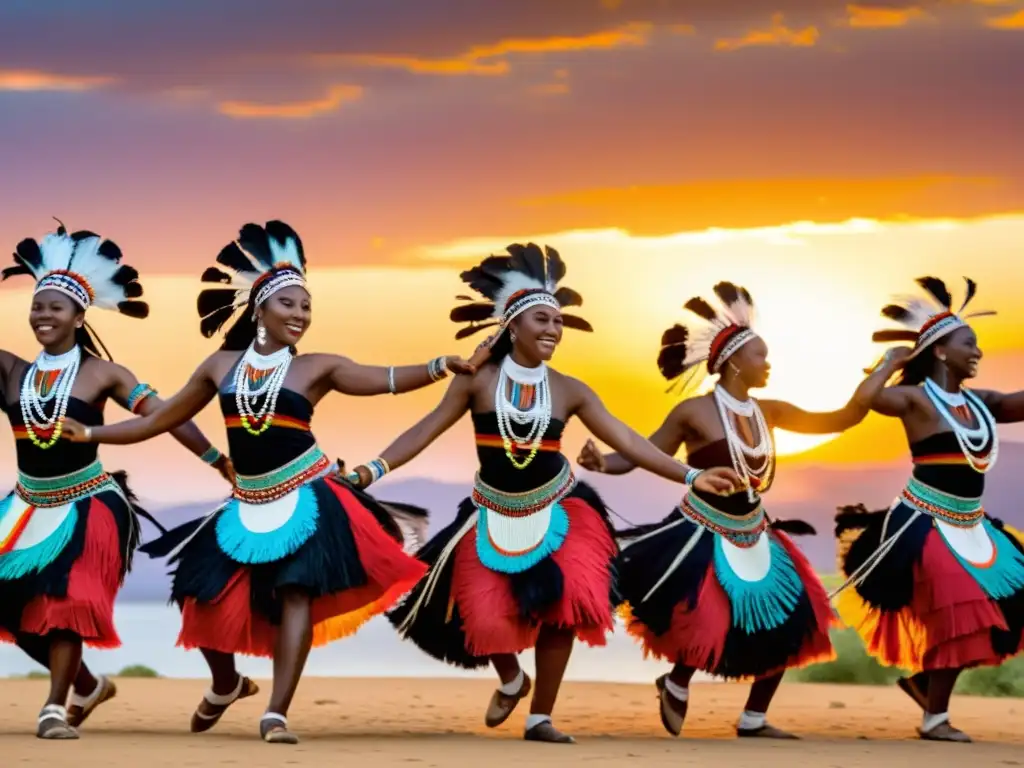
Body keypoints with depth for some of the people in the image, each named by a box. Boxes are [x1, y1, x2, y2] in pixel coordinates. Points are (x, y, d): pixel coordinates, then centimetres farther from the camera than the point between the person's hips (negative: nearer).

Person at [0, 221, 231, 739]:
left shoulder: (100, 373, -6)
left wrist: (221, 463, -8)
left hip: (87, 505, -4)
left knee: (66, 598, -17)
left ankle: (55, 708, -12)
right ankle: (89, 686, 26)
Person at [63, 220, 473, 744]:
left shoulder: (316, 368, -2)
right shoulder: (221, 365, 6)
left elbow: (386, 380, -13)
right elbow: (163, 419, 15)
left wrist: (441, 366, -30)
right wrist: (91, 434, 14)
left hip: (305, 499, -3)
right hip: (248, 504, 3)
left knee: (297, 592, -13)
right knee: (204, 597, 2)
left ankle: (275, 714, -10)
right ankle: (226, 685, 31)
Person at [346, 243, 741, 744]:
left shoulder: (569, 391, -5)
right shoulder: (478, 380, -9)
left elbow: (627, 441, -5)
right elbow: (427, 430, -7)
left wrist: (690, 476, -11)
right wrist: (375, 469, -18)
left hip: (557, 511, 1)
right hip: (494, 516, -1)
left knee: (561, 605, -13)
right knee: (485, 615, -10)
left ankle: (540, 718, 4)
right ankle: (511, 681, 27)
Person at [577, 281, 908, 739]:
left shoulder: (770, 412, 3)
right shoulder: (695, 412, -13)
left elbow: (843, 419, 7)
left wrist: (889, 367, 6)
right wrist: (600, 463, -32)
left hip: (753, 539, 7)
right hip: (702, 539, -7)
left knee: (787, 623, 5)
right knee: (707, 627, -19)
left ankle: (753, 719, 19)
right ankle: (676, 687, 17)